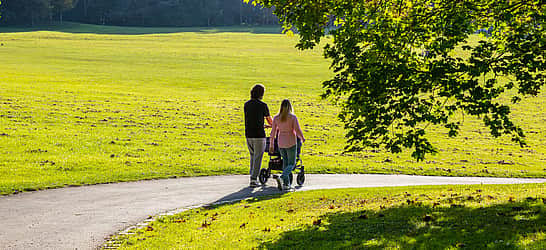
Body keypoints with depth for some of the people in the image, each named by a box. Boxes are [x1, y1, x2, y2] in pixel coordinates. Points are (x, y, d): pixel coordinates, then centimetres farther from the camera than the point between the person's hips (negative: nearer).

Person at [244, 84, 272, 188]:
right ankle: (253, 180, -5)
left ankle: (252, 176, 18)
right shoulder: (262, 105, -8)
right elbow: (270, 121, 3)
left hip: (248, 134, 5)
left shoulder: (247, 104, 7)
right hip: (259, 135, -5)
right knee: (258, 158, -1)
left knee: (253, 155, 20)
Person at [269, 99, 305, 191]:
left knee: (285, 162, 18)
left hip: (281, 143, 4)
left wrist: (271, 145, 11)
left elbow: (273, 132, 2)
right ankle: (281, 178, -22)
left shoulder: (276, 118, -1)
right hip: (291, 143, -4)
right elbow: (298, 130, -11)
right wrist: (302, 138, 9)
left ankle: (286, 184, 13)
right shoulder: (293, 117, -11)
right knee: (291, 164, 4)